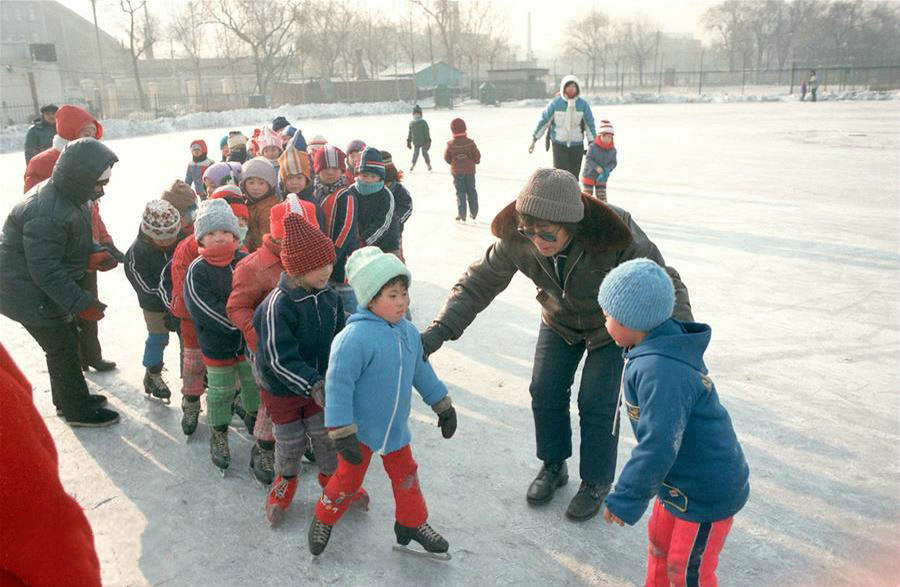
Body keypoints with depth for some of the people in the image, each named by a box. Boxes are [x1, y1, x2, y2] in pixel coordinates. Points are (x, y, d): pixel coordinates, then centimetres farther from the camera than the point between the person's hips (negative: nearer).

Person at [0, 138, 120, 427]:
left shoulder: (68, 195, -1)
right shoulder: (48, 213, -33)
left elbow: (74, 240, 14)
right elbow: (46, 270, -31)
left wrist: (93, 254, -5)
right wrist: (81, 302, -28)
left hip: (47, 288, 10)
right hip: (29, 293, -10)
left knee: (67, 337, 20)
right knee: (62, 347, 2)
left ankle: (68, 398, 37)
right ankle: (78, 410, 19)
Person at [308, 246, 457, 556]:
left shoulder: (408, 331, -4)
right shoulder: (355, 336, -28)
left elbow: (421, 371, 11)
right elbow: (338, 384, -26)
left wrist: (443, 406, 17)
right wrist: (342, 434, -25)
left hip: (395, 426, 6)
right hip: (359, 428, -6)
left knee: (405, 473, 19)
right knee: (349, 477, 10)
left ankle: (412, 523, 40)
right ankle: (323, 520, 37)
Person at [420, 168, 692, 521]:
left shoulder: (617, 237, -40)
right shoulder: (516, 239, -30)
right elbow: (479, 283, -21)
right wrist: (440, 330, -32)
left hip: (610, 326, -3)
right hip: (559, 321, 4)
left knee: (596, 405, -3)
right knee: (545, 393, 5)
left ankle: (596, 483, 22)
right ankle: (553, 467, 31)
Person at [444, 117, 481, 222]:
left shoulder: (450, 145, -13)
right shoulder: (470, 142, -13)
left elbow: (447, 158, -2)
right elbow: (477, 155, -6)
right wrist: (476, 161, 16)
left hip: (457, 171, -1)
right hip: (470, 170, 1)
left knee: (460, 192, 7)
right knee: (471, 191, 15)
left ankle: (462, 214, 5)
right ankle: (474, 213, 22)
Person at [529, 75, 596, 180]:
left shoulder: (583, 104, -3)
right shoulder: (555, 103, -8)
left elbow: (590, 124, 4)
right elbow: (544, 121, -1)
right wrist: (533, 140, 0)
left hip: (577, 145, 2)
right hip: (559, 144, -2)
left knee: (574, 176, 6)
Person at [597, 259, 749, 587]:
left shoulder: (660, 370, -35)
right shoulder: (666, 348, -4)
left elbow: (659, 444, -36)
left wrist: (628, 497, -27)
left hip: (707, 493, -9)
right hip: (681, 481, 9)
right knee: (660, 540, 27)